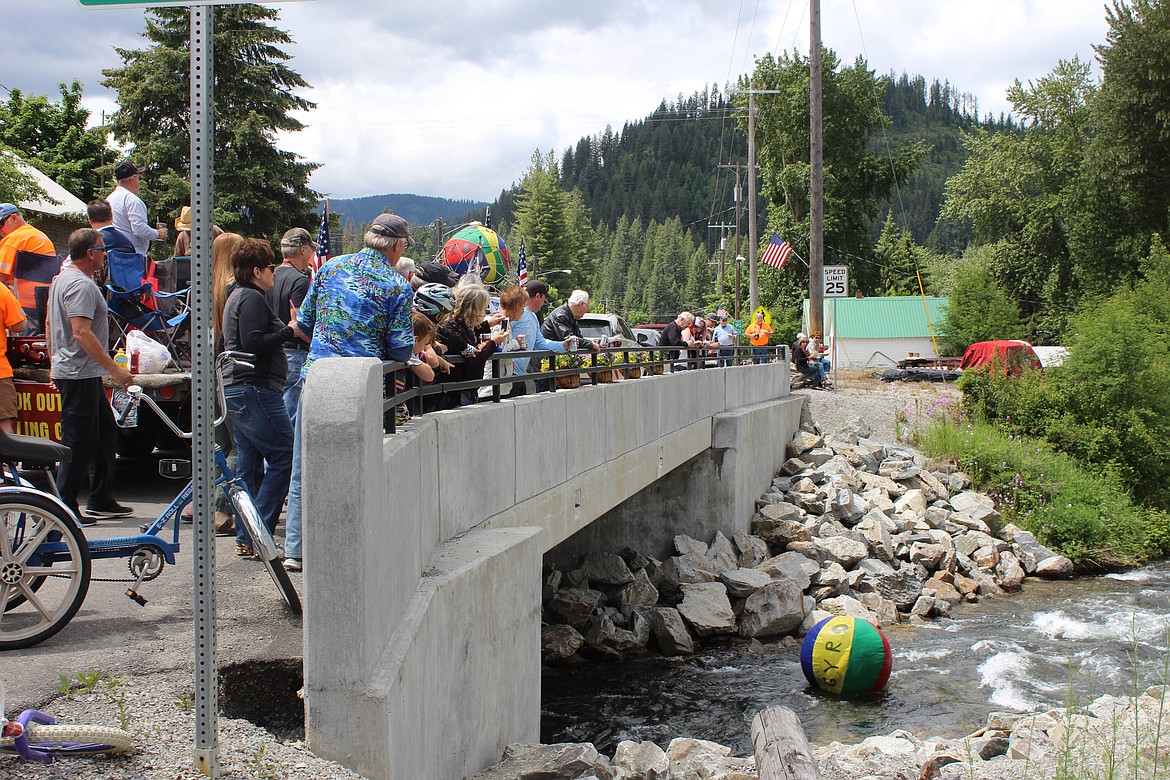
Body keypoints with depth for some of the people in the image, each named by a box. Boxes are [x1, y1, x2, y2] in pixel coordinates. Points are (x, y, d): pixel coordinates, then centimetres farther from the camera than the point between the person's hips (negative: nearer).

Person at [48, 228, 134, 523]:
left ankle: (101, 501, 21)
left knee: (105, 434, 15)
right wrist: (115, 369, -27)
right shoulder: (81, 285, -18)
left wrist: (53, 362, 32)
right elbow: (82, 333, -26)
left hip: (66, 370, 11)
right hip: (80, 375, -11)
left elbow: (50, 324, 24)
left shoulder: (61, 279, 16)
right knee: (79, 443, -6)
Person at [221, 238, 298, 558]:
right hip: (255, 390, -11)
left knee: (249, 465, 12)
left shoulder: (238, 296, 21)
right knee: (283, 458, -9)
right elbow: (253, 343, -22)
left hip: (235, 389, 11)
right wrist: (288, 331, -13)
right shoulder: (252, 298, -12)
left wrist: (283, 330, 18)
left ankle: (246, 538, 15)